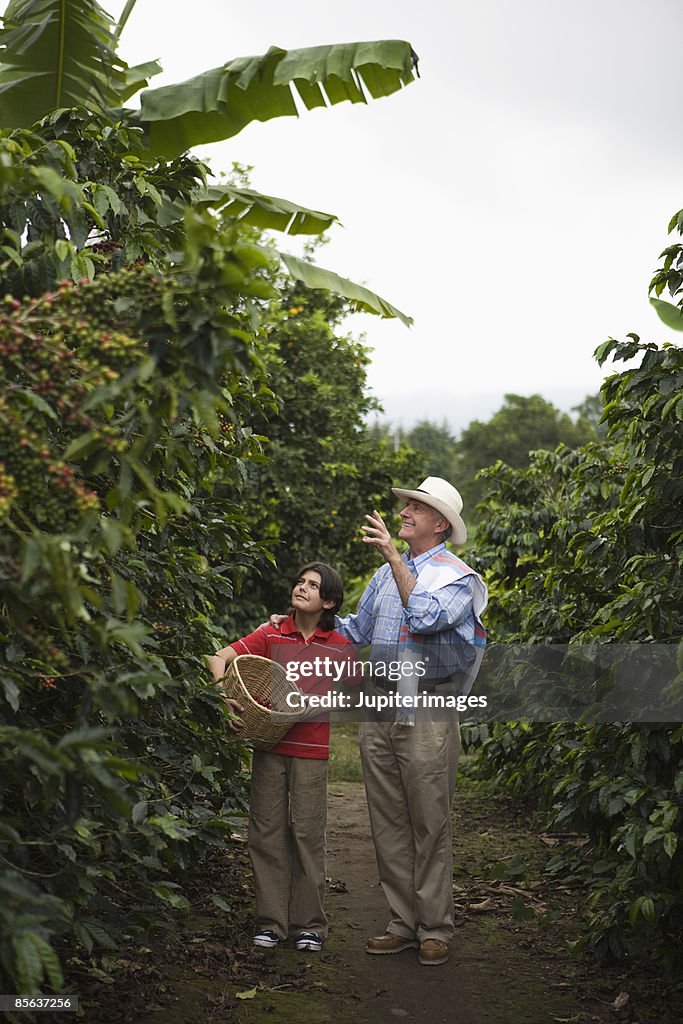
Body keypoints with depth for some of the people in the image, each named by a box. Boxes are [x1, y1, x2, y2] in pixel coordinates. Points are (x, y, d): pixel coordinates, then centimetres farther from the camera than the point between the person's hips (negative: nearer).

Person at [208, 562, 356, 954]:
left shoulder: (340, 648, 2)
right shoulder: (271, 635, 4)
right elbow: (219, 659, -2)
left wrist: (310, 709, -10)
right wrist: (227, 697, -18)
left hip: (311, 750, -1)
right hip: (269, 746, 1)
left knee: (307, 833, 1)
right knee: (267, 832, 5)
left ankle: (309, 924, 13)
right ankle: (272, 921, 15)